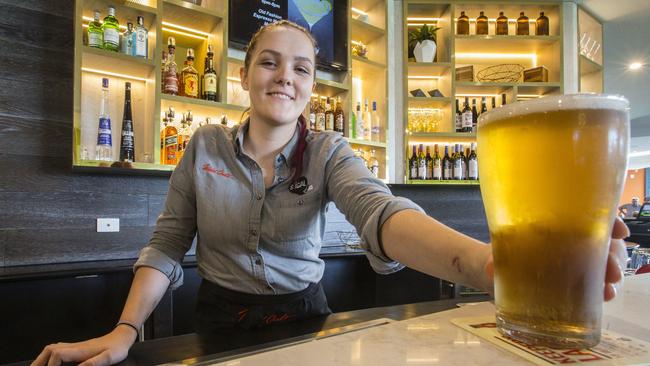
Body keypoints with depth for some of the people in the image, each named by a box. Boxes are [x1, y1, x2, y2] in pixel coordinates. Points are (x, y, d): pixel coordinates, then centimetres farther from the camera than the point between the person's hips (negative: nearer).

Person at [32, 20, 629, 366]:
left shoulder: (328, 153, -12)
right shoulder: (205, 147, -6)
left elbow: (380, 212, -33)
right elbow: (166, 245, -3)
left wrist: (487, 261, -51)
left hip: (302, 316, 0)